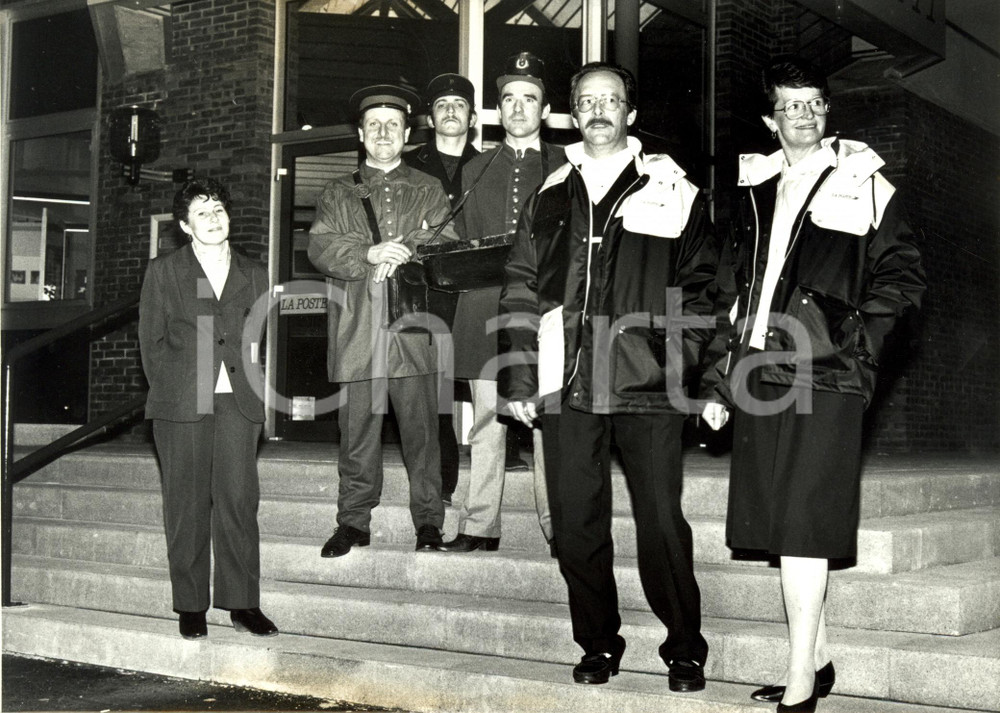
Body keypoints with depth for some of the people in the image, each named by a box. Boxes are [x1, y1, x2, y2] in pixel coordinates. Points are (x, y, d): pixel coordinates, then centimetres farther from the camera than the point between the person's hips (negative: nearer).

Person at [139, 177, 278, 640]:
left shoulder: (254, 275, 16)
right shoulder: (163, 272, 10)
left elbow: (262, 341, 15)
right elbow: (151, 341, 7)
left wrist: (255, 391, 3)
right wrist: (169, 391, -2)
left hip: (238, 402, 1)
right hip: (182, 405, -1)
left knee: (239, 499, -4)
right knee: (187, 504, 1)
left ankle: (242, 602, 3)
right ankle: (190, 606, 8)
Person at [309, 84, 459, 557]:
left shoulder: (429, 190, 17)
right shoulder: (338, 193, 18)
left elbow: (447, 243, 4)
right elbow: (320, 247, 3)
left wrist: (401, 253, -12)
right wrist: (369, 254, -13)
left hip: (413, 327, -1)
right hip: (356, 330, 1)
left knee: (421, 428, -1)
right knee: (356, 430, 1)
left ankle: (428, 522, 8)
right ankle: (354, 522, 10)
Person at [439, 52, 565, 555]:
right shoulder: (475, 172, 20)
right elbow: (461, 242, 20)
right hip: (486, 313, 3)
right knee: (486, 422, 2)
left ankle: (558, 527, 2)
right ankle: (479, 527, 6)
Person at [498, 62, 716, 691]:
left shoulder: (672, 191, 8)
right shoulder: (550, 197, 15)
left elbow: (700, 288, 6)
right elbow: (521, 292, 13)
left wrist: (686, 366, -5)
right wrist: (520, 380, 6)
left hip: (648, 384, -2)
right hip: (567, 384, 3)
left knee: (662, 523, -1)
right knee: (577, 525, 6)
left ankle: (685, 651, 14)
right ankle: (598, 645, 21)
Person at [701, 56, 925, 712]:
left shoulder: (863, 185, 4)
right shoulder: (757, 190, 17)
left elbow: (901, 276, 2)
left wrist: (857, 341, -10)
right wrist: (720, 383, 11)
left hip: (823, 377, -5)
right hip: (758, 374, 5)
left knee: (802, 527, -9)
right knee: (779, 521, 8)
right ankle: (817, 660, 21)